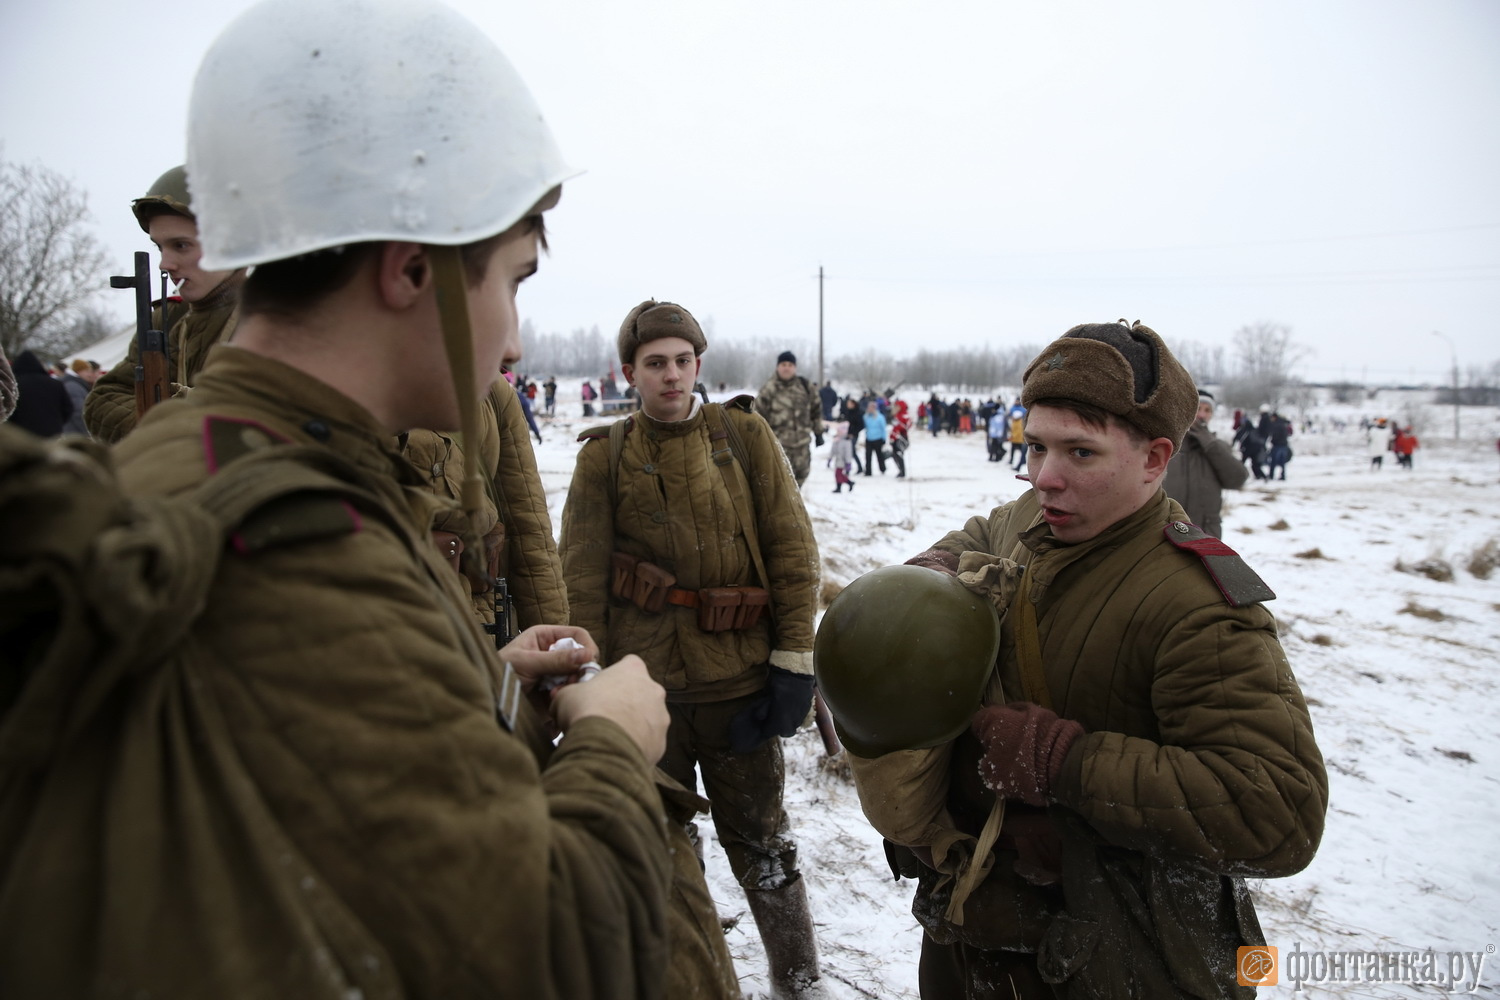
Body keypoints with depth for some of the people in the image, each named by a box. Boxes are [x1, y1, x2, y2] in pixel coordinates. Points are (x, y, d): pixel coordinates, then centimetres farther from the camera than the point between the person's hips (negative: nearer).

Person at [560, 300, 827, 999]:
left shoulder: (745, 435, 0)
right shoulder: (603, 457, 1)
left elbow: (792, 551, 0)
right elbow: (581, 580, 2)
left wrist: (794, 660, -4)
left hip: (738, 679, -1)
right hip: (643, 684, 1)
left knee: (759, 843, 12)